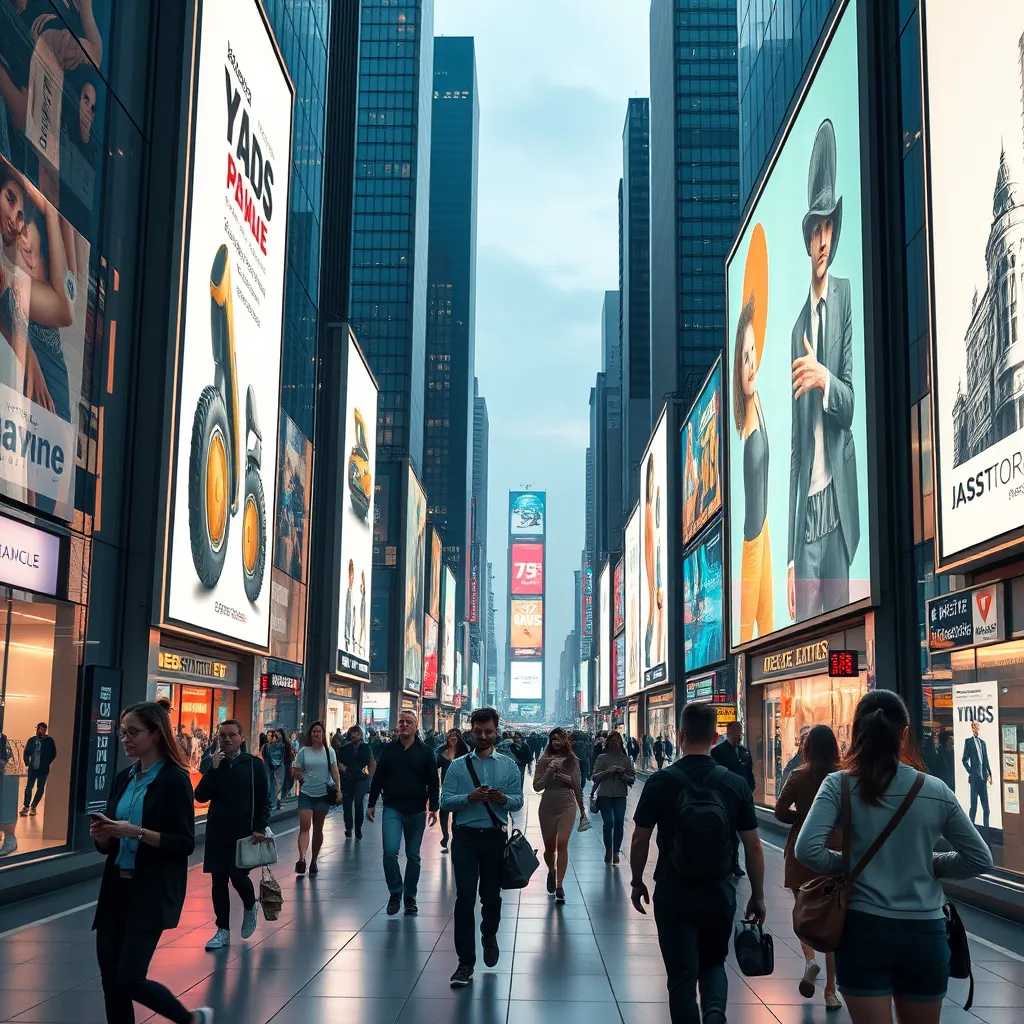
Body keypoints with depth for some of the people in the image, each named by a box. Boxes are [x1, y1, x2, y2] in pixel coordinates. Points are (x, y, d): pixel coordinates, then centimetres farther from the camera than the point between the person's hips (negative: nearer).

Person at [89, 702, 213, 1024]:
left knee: (129, 980, -8)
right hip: (117, 887, 7)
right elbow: (110, 845, 14)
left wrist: (137, 832, -23)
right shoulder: (123, 779, 10)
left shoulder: (174, 779, -10)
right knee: (110, 979, 6)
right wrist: (102, 835, -8)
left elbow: (186, 843, -14)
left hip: (153, 892, -7)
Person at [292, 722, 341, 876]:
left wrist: (338, 790, -3)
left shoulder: (329, 751, 5)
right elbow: (295, 772, 7)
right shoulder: (304, 751, 2)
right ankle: (302, 858, -28)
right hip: (306, 794, -1)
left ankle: (314, 861, 17)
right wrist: (304, 779, -5)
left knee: (318, 829, 8)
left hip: (324, 794, 1)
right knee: (304, 826, -14)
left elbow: (335, 772, 4)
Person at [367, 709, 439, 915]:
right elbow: (377, 778, 9)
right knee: (390, 850, -15)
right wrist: (371, 804, 7)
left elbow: (433, 782, 4)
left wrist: (434, 808, -1)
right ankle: (395, 892, 3)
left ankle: (410, 897, 20)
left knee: (413, 856, 8)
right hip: (392, 809, 0)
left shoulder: (425, 752, 2)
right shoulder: (388, 750, 4)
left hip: (417, 811, 0)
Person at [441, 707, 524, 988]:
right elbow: (445, 801, -3)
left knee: (492, 896, 12)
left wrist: (503, 798, -21)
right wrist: (470, 798, -20)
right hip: (465, 837, -1)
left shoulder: (508, 765, 7)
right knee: (465, 898, -7)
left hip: (495, 837, 1)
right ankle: (465, 962, 0)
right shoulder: (458, 766, 5)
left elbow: (518, 801, 1)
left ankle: (489, 937, 43)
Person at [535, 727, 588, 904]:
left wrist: (582, 809, 11)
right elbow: (537, 786, -1)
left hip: (567, 805, -1)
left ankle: (559, 886, -11)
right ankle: (551, 871, 41)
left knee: (562, 843, -16)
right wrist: (548, 773, -15)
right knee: (549, 847, 9)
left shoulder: (573, 761, 5)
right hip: (547, 806, 1)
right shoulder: (544, 761, 2)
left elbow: (577, 787, 11)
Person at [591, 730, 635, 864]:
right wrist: (607, 771, -13)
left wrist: (622, 773, -10)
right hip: (605, 795, -1)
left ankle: (616, 852, 4)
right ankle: (608, 850, 12)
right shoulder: (602, 758, 6)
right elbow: (595, 777, 1)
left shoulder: (626, 759, 9)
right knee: (608, 822, -7)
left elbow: (632, 779, 7)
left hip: (620, 795, 1)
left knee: (619, 822, -7)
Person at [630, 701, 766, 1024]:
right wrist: (758, 896, 11)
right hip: (720, 894, 2)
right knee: (713, 963, 22)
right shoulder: (736, 785, -5)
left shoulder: (660, 782, -10)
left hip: (674, 894, -2)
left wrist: (637, 882, 12)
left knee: (682, 975, 9)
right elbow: (753, 846, -1)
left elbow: (640, 841, -4)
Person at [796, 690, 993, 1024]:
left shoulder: (840, 786, -8)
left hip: (864, 929, -2)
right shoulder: (935, 791, -3)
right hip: (925, 932, 2)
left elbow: (807, 850, -18)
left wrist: (848, 865, 0)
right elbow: (980, 859, 3)